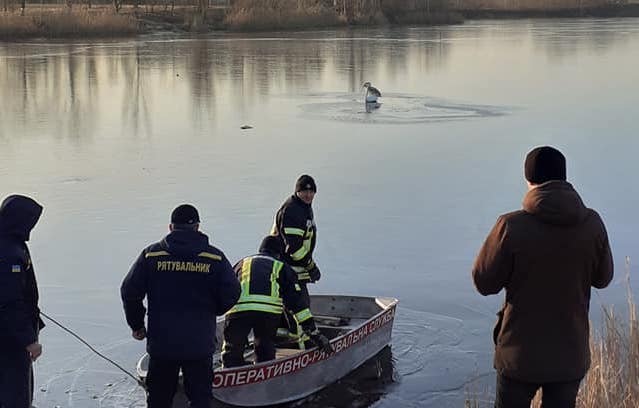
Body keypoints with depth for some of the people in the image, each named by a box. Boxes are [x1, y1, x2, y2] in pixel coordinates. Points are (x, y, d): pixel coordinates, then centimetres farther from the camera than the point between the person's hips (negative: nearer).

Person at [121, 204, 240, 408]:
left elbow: (130, 291, -1)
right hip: (200, 343, -1)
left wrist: (137, 325, 12)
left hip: (161, 343, 1)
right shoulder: (215, 257, -3)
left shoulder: (151, 254, -2)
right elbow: (231, 294, -2)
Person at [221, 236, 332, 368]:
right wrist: (314, 334, 19)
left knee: (232, 353, 12)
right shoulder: (282, 268, 28)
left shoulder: (242, 263, 34)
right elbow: (297, 302, 20)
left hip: (238, 309, 1)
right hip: (269, 310, 0)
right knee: (265, 352, 22)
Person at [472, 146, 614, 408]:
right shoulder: (592, 224, -10)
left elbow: (484, 282, -10)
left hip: (521, 353, -2)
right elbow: (602, 278, 5)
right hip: (571, 354, 2)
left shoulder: (512, 227, -19)